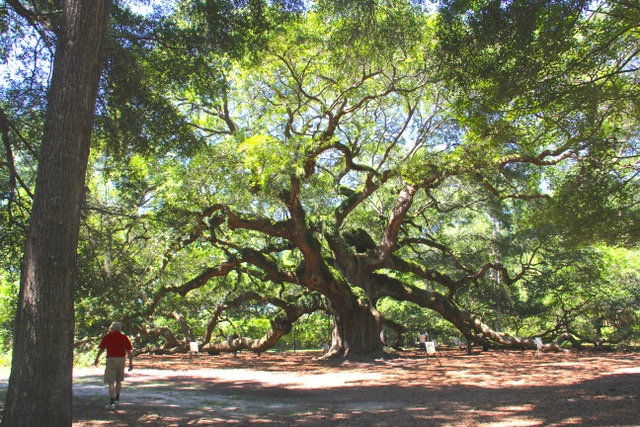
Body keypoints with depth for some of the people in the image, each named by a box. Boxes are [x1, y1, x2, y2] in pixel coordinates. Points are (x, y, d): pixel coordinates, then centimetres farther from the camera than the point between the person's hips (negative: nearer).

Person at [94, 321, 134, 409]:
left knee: (111, 382, -1)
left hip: (111, 360, -3)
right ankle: (117, 400, 26)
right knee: (119, 381, 20)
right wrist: (131, 362, 4)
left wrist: (97, 358, 22)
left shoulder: (107, 337, -2)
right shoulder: (124, 337, 2)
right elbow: (129, 351, -1)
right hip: (121, 360, 3)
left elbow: (101, 349, 5)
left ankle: (112, 403, -5)